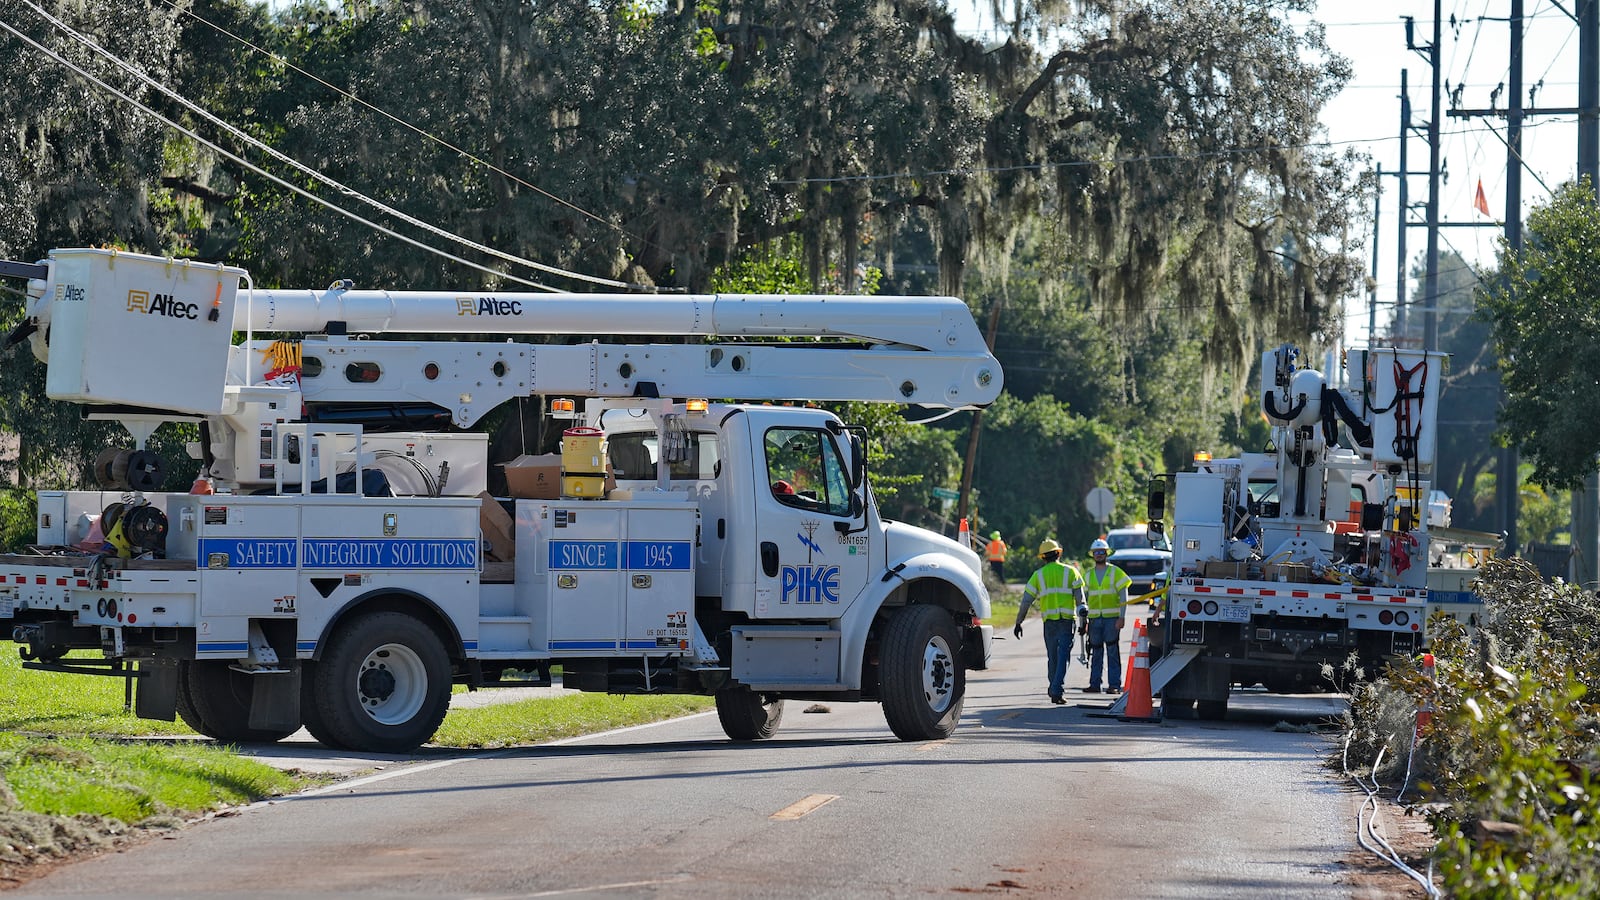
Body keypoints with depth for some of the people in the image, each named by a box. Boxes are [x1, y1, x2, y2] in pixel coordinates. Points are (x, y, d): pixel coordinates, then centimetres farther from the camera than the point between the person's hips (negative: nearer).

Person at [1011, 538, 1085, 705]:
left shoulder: (1038, 575, 8)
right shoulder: (1071, 572, 6)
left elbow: (1026, 601, 6)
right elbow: (1080, 597, -1)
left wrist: (1018, 623, 11)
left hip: (1049, 621, 1)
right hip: (1067, 620, -1)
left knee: (1052, 658, 13)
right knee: (1063, 657, -4)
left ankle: (1054, 691, 20)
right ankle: (1056, 691, -15)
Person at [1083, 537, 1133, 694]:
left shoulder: (1115, 572, 1)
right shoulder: (1088, 575, 14)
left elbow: (1123, 597, -2)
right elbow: (1084, 597, 17)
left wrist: (1122, 618, -11)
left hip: (1112, 618, -4)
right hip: (1094, 619, 4)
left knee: (1113, 652, -5)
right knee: (1096, 653, 6)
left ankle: (1115, 685, -4)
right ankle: (1094, 684, 10)